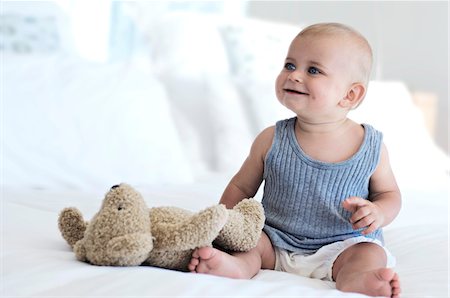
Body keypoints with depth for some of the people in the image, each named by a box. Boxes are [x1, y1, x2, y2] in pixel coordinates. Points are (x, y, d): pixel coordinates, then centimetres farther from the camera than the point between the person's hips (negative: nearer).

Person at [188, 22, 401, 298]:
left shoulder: (372, 147, -3)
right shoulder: (271, 141, -1)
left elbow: (389, 193, 11)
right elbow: (241, 187, 11)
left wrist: (378, 212, -12)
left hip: (341, 246, -1)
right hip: (277, 241, 2)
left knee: (370, 254, -28)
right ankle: (238, 264, -52)